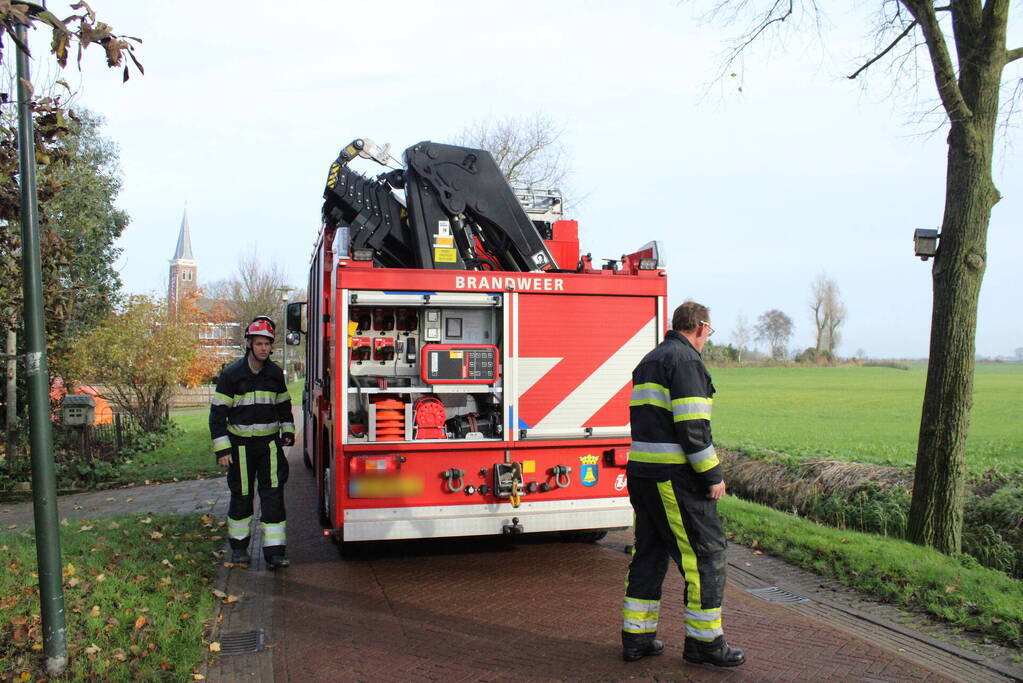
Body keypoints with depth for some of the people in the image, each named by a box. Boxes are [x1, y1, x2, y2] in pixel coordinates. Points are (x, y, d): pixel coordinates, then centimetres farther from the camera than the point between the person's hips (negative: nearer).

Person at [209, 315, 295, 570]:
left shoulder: (275, 373, 5)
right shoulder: (231, 374, -7)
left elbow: (284, 404, 20)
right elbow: (218, 412, -7)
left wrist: (288, 430, 9)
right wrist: (222, 448, -12)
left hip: (270, 443, 2)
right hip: (241, 444, -2)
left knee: (273, 495, -5)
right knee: (242, 496, 8)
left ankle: (274, 551, -3)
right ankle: (239, 545, 26)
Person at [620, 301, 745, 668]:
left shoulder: (649, 360, 18)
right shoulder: (686, 359, -11)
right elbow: (692, 427, -18)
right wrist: (713, 476, -13)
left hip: (640, 471, 9)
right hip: (674, 474, -9)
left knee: (650, 551, 15)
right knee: (705, 552, 1)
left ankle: (636, 636, 19)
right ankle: (704, 641, 8)